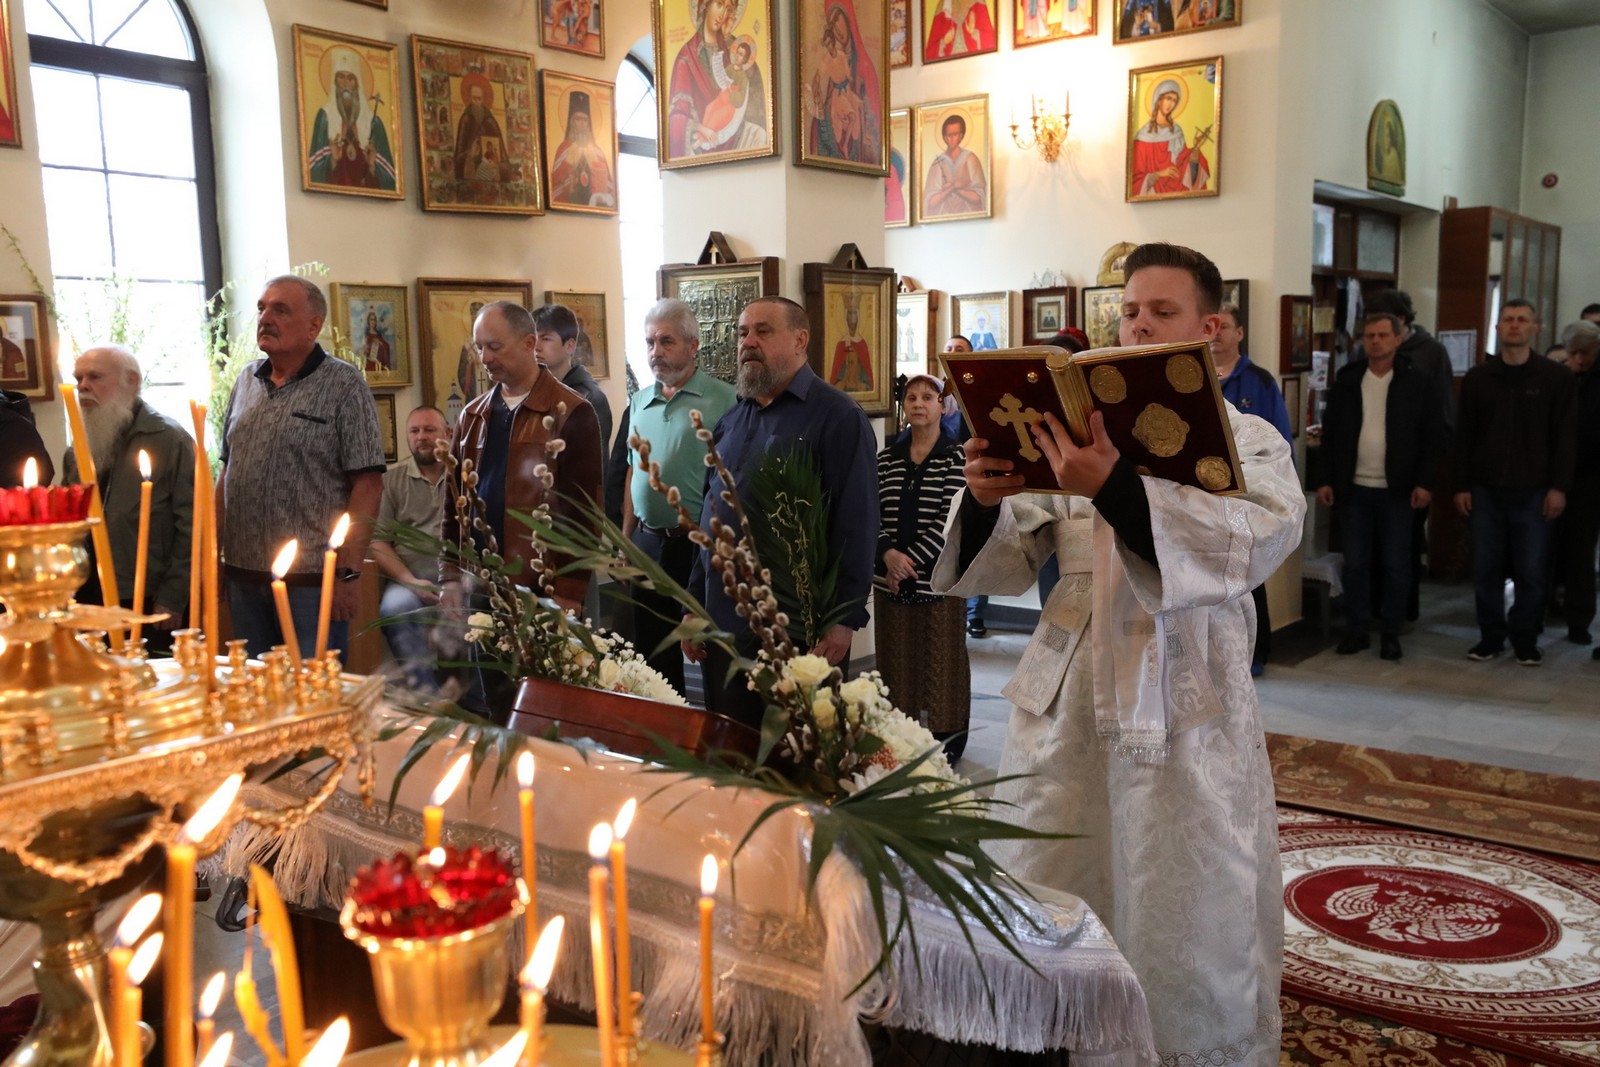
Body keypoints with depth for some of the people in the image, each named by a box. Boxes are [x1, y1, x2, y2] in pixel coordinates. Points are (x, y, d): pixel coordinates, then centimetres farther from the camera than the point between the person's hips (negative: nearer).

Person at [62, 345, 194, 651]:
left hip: (151, 606, -5)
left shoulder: (170, 440, -5)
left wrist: (172, 599, -13)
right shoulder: (78, 450, 13)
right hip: (89, 603, 6)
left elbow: (191, 529, -10)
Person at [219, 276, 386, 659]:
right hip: (244, 575, 6)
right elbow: (227, 471, 18)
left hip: (312, 581, -6)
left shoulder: (343, 385, -6)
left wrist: (348, 573, -15)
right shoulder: (246, 381, 12)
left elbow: (367, 484, -11)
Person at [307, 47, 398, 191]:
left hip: (367, 192, 1)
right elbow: (315, 166, 0)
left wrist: (372, 165, -10)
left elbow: (388, 174, 6)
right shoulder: (325, 116, 6)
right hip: (334, 190, -1)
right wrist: (332, 159, -15)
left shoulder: (373, 121, 8)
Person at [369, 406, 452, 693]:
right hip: (410, 578, 1)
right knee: (394, 608, -32)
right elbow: (378, 542, 6)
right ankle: (427, 696, -26)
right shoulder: (392, 478, 16)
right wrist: (410, 581, -8)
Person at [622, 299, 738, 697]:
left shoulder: (723, 401, -10)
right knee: (653, 653, 15)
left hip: (700, 545, -6)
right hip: (648, 543, 6)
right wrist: (626, 540, 14)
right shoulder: (639, 403, 11)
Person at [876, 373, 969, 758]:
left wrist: (911, 558, -15)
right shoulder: (887, 457, 10)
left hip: (938, 578, -4)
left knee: (939, 662, 3)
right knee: (896, 660, 8)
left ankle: (946, 738, 15)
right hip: (891, 578, 4)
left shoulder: (956, 457, -3)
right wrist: (889, 553, -13)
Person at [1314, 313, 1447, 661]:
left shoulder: (1418, 383, 0)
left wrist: (1425, 482, -9)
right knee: (1355, 564, 6)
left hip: (1397, 490, -2)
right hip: (1353, 488, 2)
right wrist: (1326, 480, 1)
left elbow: (1433, 437, -1)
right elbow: (1330, 434, 6)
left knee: (1396, 566, 4)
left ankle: (1390, 633, 15)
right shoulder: (1346, 381, 5)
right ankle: (1356, 630, 16)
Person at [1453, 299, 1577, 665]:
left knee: (1531, 571, 2)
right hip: (1486, 489, 2)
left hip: (1533, 491, -2)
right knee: (1486, 569, 6)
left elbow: (1565, 437, -1)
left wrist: (1558, 487, -7)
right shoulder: (1477, 378, 6)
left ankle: (1525, 640, 15)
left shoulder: (1556, 377, 1)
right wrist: (1462, 485, 1)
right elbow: (1464, 436, 6)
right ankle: (1491, 636, 17)